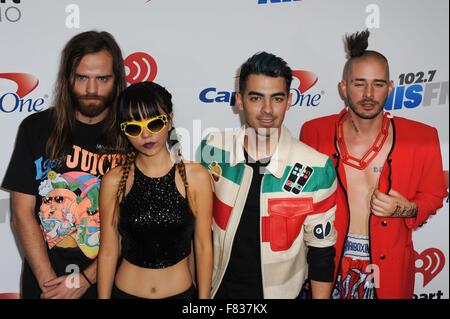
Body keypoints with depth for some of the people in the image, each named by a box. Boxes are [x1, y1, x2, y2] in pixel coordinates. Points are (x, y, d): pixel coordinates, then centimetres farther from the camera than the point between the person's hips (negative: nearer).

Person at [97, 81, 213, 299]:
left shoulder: (196, 176, -11)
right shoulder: (114, 181, -9)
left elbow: (203, 246, -6)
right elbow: (108, 251, -4)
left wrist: (204, 297, -4)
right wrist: (103, 296, 0)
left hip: (181, 291, 0)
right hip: (126, 291, 1)